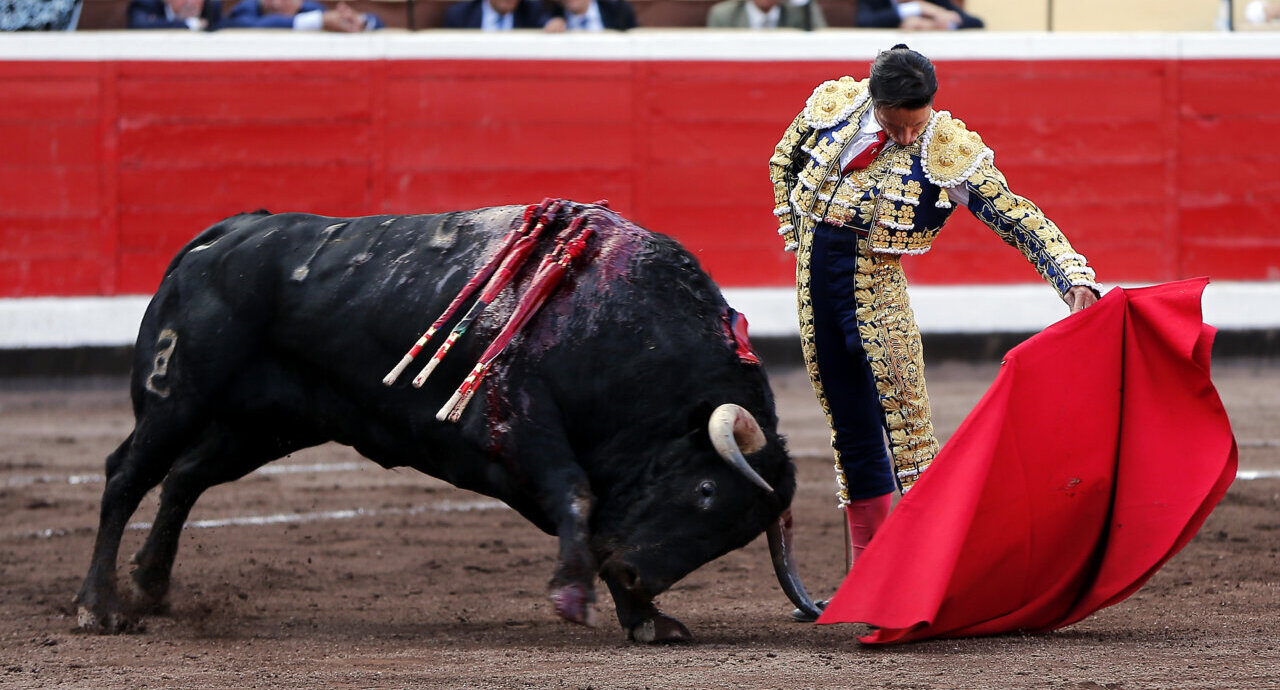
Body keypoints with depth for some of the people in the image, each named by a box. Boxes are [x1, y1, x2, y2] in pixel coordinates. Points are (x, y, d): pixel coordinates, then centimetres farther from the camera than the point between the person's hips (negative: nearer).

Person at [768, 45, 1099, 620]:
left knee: (905, 422, -12)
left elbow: (1023, 221, -12)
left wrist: (1076, 280, -23)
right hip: (814, 278, 3)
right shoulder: (833, 105, -3)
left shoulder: (952, 153, -12)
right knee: (849, 428, 10)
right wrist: (798, 234, 16)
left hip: (875, 283, -3)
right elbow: (784, 161, 18)